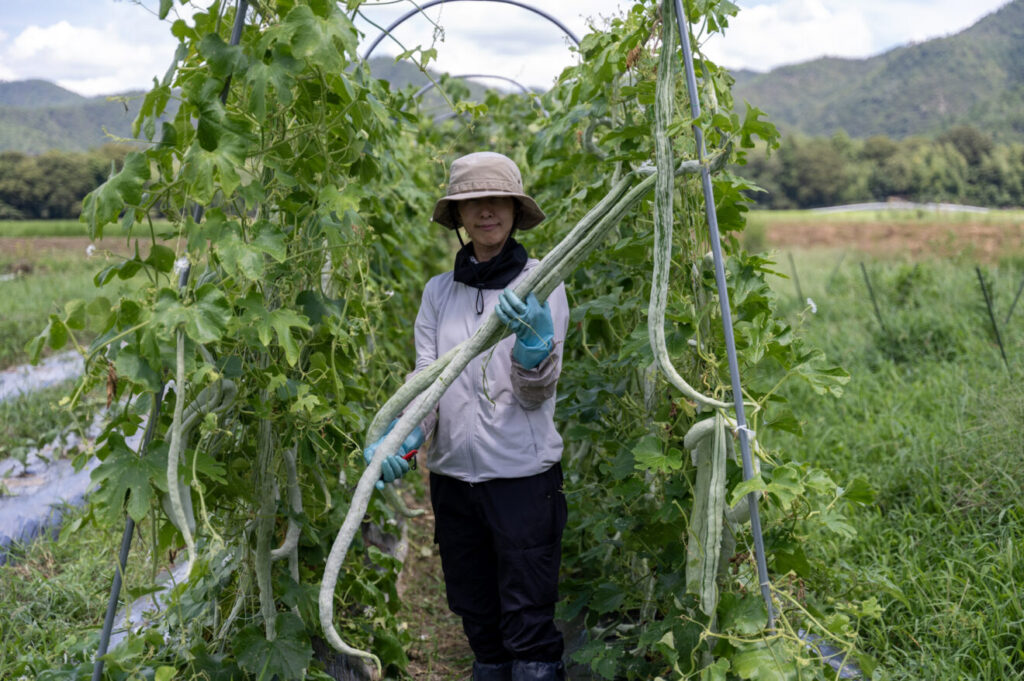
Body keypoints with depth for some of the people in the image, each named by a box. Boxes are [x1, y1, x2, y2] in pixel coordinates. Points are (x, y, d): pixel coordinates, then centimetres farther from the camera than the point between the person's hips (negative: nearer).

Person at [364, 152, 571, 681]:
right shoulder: (439, 291, 7)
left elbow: (536, 393, -9)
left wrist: (532, 334, -29)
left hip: (524, 476, -4)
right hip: (453, 475, 4)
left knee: (528, 627, -2)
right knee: (478, 625, 16)